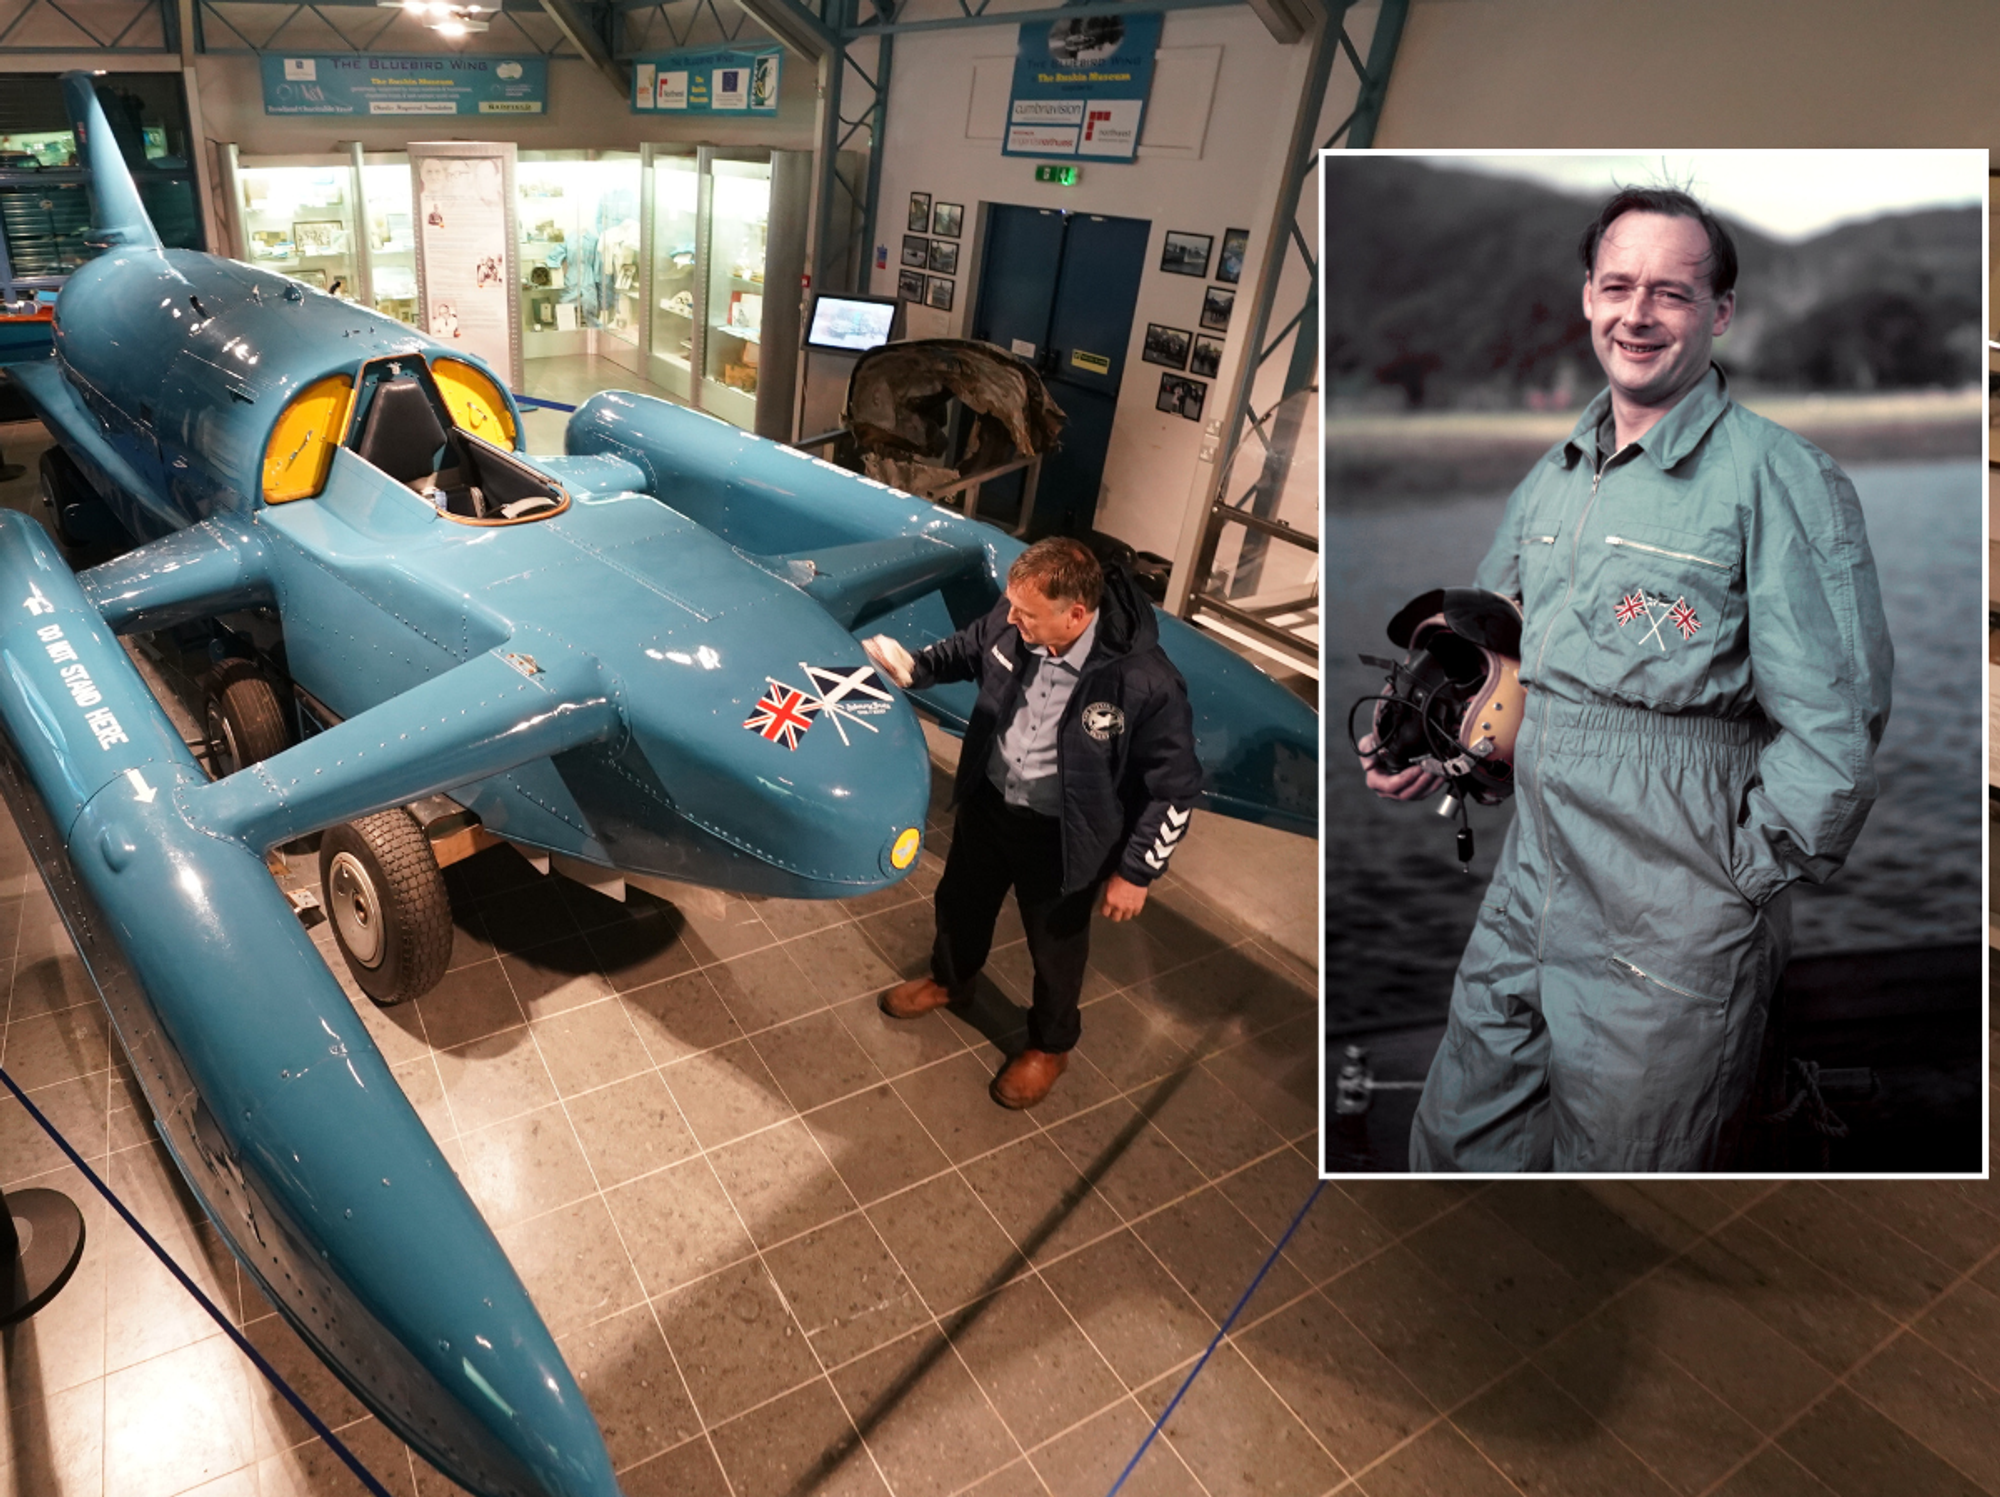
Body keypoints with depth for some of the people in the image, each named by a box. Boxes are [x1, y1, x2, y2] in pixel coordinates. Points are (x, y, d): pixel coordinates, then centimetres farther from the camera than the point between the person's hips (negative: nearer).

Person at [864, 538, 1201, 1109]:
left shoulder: (1146, 684, -34)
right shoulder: (1012, 622, -20)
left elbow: (1174, 788, -20)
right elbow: (969, 648, 6)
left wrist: (1135, 873, -14)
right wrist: (914, 667, -10)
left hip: (1061, 837, -5)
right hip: (986, 804, 5)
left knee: (1056, 947, 20)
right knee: (960, 900, 29)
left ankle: (1050, 1046, 50)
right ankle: (948, 979, 63)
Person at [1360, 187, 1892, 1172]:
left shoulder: (1779, 480, -10)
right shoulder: (1553, 476, 11)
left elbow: (1834, 729, -14)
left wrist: (1739, 881, -9)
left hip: (1671, 942, -6)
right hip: (1527, 900, 6)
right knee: (1458, 1146, 16)